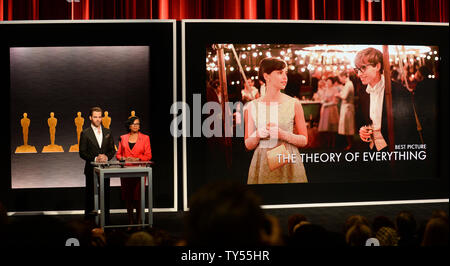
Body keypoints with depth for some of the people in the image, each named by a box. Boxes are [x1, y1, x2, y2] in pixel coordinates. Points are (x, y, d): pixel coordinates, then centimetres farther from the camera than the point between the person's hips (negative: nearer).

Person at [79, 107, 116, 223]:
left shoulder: (108, 132, 9)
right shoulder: (85, 133, -3)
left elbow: (112, 150, 10)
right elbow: (82, 153, -5)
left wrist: (107, 157, -10)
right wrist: (95, 159, -18)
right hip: (91, 169, -3)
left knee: (106, 195, 7)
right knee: (90, 195, 3)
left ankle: (106, 221, 15)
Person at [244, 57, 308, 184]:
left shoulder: (294, 104, -2)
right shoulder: (252, 107, 1)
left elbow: (304, 140, 0)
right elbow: (248, 145, 4)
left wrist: (283, 134, -16)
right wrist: (257, 135, -16)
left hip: (289, 163, 0)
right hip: (262, 163, 1)